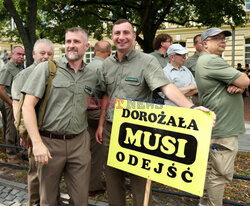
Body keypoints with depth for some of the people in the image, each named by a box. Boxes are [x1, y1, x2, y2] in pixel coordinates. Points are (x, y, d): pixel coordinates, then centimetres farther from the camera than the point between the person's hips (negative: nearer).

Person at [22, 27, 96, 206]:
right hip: (50, 142, -2)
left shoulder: (92, 76, 8)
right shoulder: (46, 68, -3)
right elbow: (28, 105, -8)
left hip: (79, 142, 3)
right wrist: (37, 143, -15)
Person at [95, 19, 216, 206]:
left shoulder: (147, 61, -10)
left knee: (139, 181, 6)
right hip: (110, 129, 5)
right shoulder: (107, 64, 9)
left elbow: (166, 87, -24)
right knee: (113, 178, 18)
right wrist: (101, 124, 11)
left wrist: (191, 107, -39)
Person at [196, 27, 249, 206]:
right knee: (221, 174, 0)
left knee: (211, 169, 20)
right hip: (223, 130, -11)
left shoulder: (213, 60, 18)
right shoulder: (211, 60, -16)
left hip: (218, 126, 11)